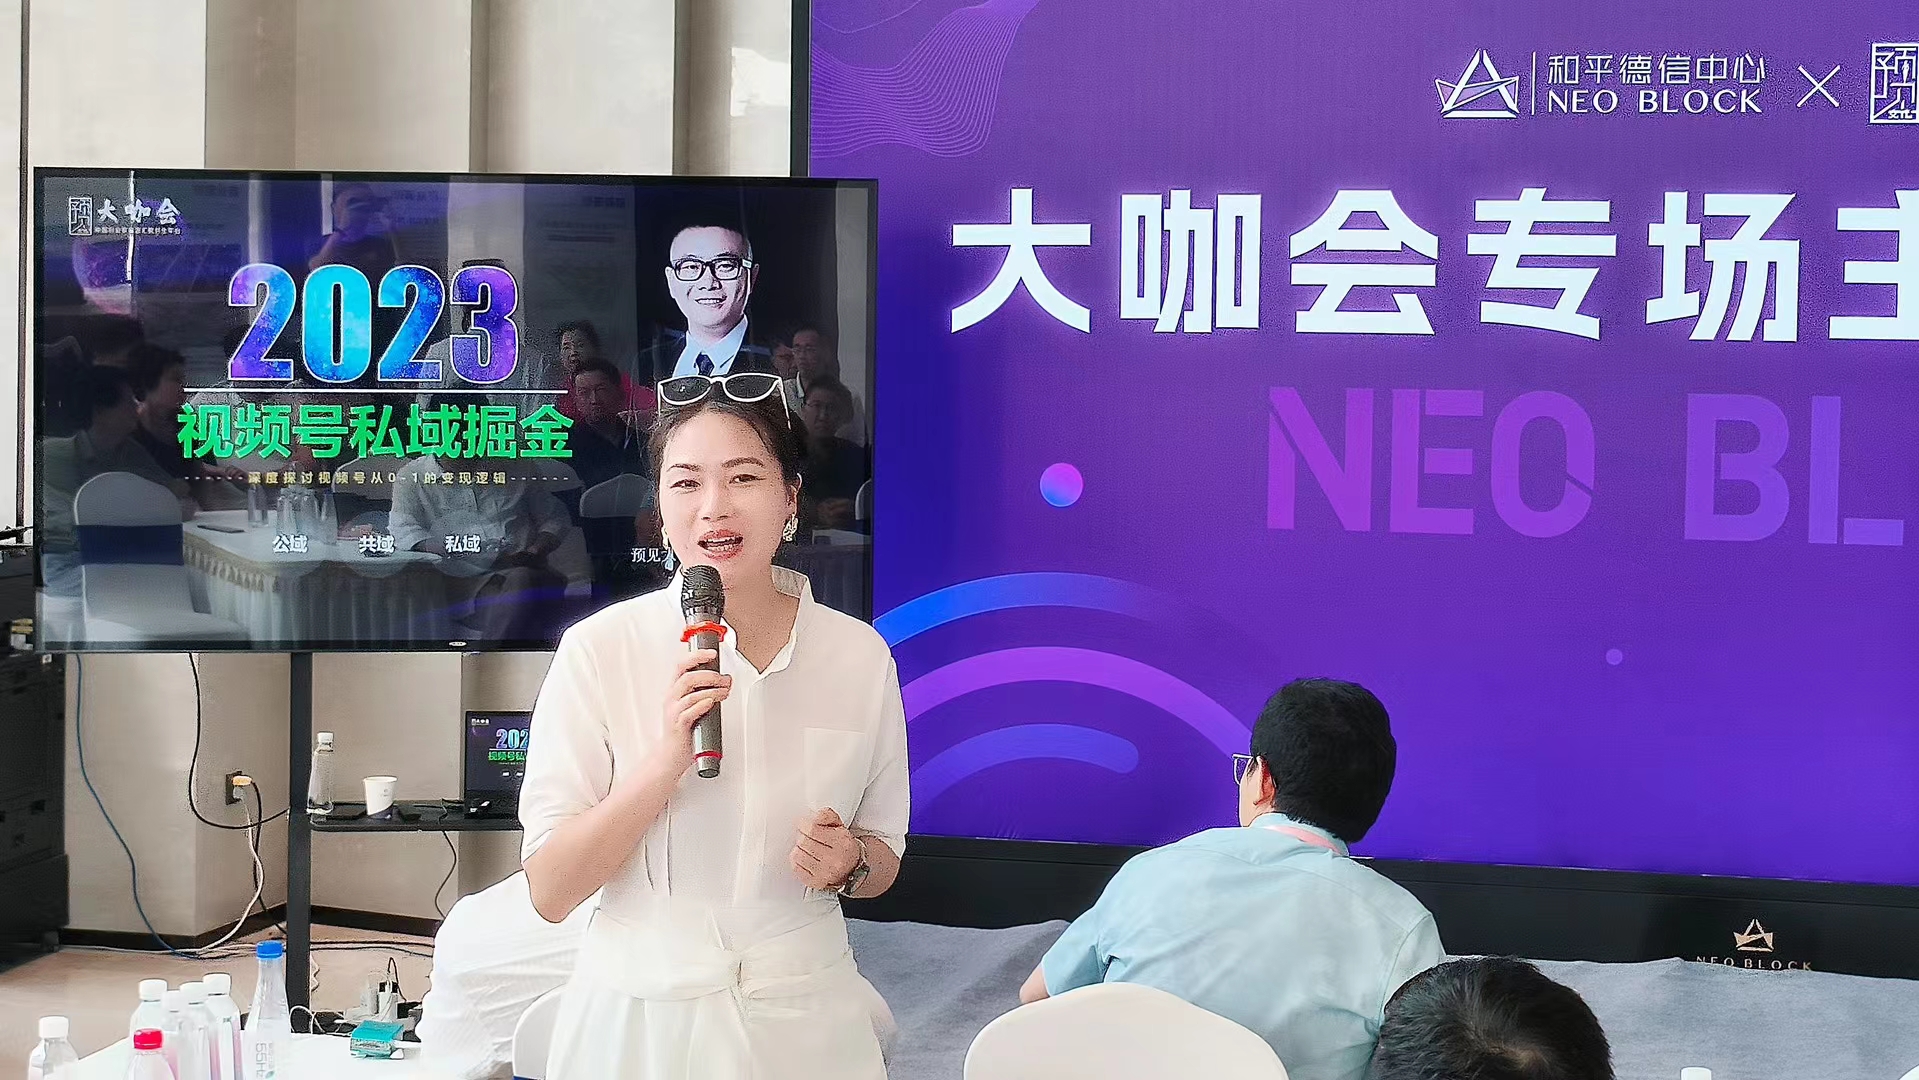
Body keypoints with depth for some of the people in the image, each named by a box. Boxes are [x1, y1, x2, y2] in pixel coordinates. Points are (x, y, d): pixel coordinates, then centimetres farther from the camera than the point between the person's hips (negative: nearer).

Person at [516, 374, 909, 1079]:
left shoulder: (860, 655, -2)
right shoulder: (598, 649, -9)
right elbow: (550, 891, -12)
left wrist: (850, 861, -11)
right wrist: (666, 761, -24)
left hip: (808, 1021, 2)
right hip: (642, 1021, -2)